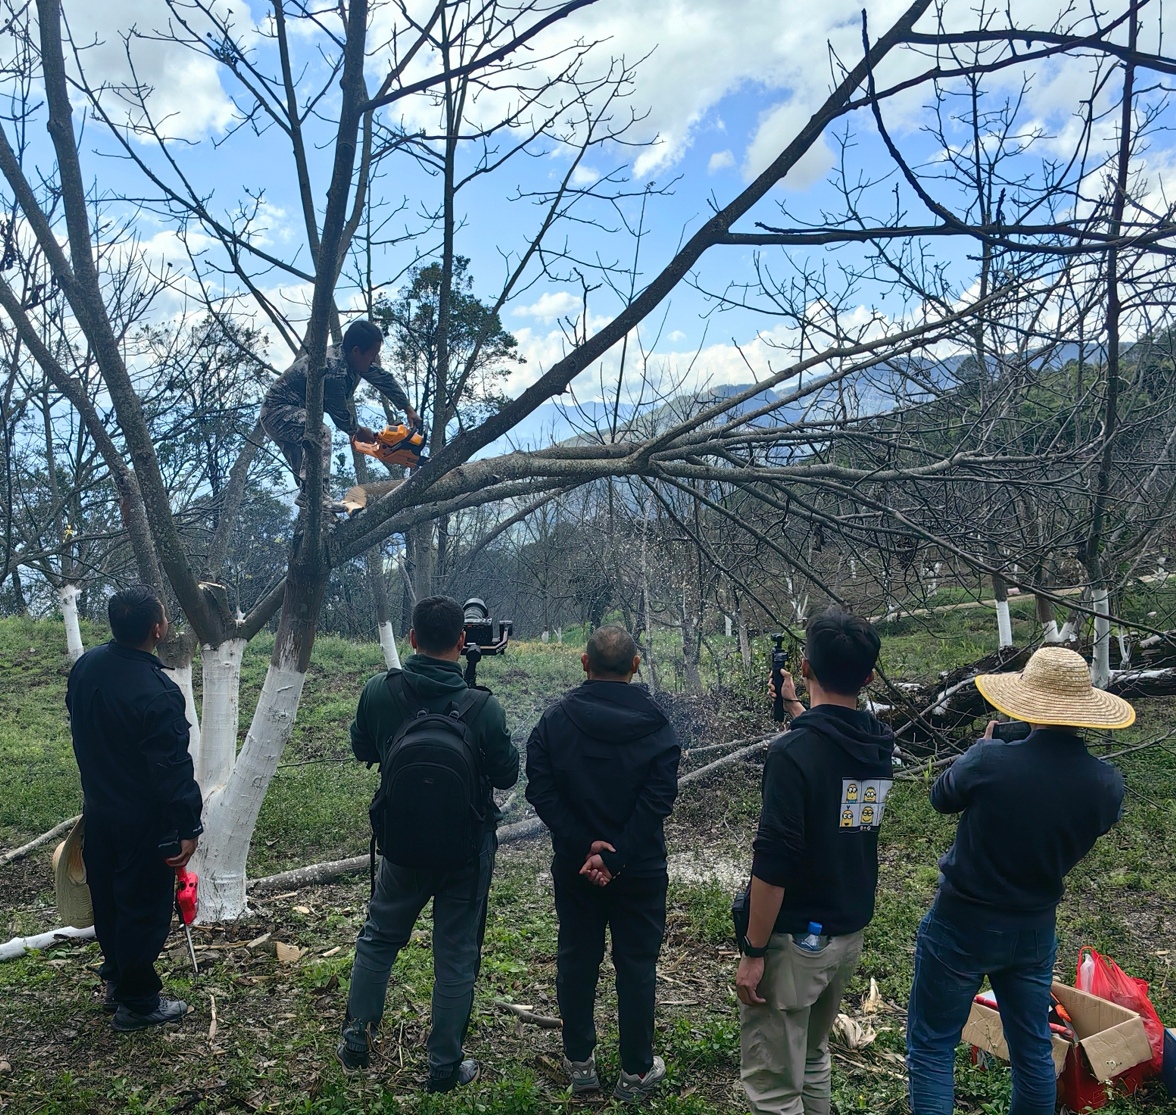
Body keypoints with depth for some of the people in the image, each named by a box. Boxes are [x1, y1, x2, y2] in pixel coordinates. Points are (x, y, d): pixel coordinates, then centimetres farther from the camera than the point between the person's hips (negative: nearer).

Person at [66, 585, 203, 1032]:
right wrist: (187, 828, -17)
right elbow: (173, 769, -26)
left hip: (98, 812, 8)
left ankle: (116, 979, 40)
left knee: (108, 900, 22)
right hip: (144, 822, -8)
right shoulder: (157, 693, -29)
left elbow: (80, 731, 11)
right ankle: (137, 1002, 21)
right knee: (144, 909, 7)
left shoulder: (85, 666, -3)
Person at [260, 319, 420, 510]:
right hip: (278, 411, -11)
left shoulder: (349, 357, -4)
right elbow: (340, 414, -18)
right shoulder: (333, 371, -31)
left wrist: (408, 409, 13)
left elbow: (384, 379, 9)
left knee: (302, 466, 14)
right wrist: (358, 432, 1)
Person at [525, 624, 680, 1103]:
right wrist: (614, 856, -18)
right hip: (640, 868, -1)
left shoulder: (555, 718, -8)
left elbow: (540, 789, -14)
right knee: (636, 965, 12)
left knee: (576, 960, 16)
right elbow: (659, 798, -18)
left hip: (573, 865, 2)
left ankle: (579, 1063, 30)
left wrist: (585, 845, -15)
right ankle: (636, 1072, 23)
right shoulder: (656, 725, -11)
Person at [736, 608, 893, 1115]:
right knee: (813, 1058, 26)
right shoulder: (880, 744, -2)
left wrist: (753, 953, -15)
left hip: (794, 940, -7)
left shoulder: (792, 753, -24)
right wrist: (795, 706, 34)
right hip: (850, 932, 7)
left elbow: (772, 866, -24)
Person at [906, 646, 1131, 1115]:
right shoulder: (1107, 785, -14)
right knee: (1033, 1052, 22)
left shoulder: (989, 761, -27)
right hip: (1035, 932, 4)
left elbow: (941, 798, -6)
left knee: (931, 1049, 9)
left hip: (960, 928, -4)